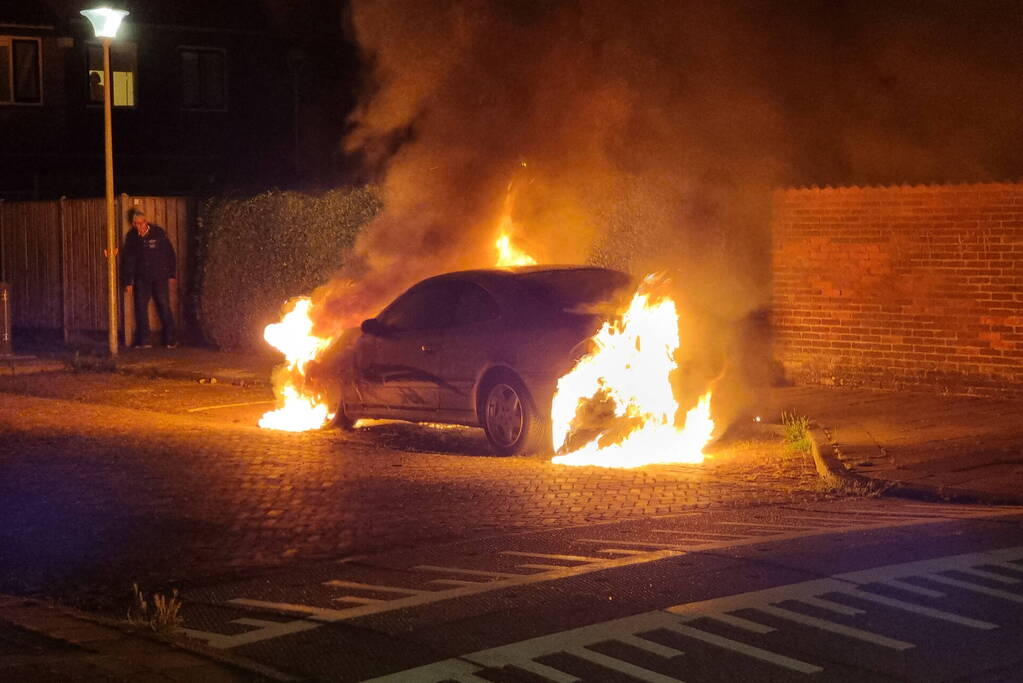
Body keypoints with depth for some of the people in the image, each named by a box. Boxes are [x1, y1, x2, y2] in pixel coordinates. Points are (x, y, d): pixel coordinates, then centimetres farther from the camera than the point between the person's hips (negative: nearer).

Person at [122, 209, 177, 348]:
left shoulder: (158, 233, -7)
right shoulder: (131, 237, 1)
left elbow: (169, 253, 0)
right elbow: (127, 260, 7)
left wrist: (171, 274, 1)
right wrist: (128, 281, 4)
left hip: (160, 278, -3)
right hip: (141, 278, 3)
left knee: (164, 307, -2)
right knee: (141, 308, 2)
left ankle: (170, 340, 3)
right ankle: (144, 340, 8)